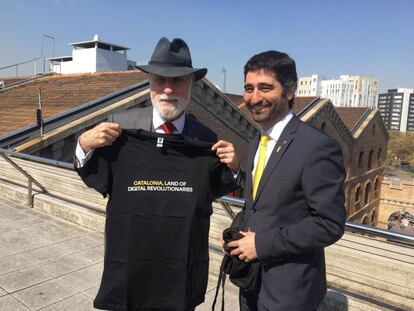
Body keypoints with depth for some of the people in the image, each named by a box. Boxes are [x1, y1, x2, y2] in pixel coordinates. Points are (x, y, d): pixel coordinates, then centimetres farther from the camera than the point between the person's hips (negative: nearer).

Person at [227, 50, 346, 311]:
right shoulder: (257, 143, 5)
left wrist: (263, 243, -20)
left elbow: (330, 224, -21)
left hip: (288, 290, -7)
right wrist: (236, 234, -3)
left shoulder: (319, 146, -20)